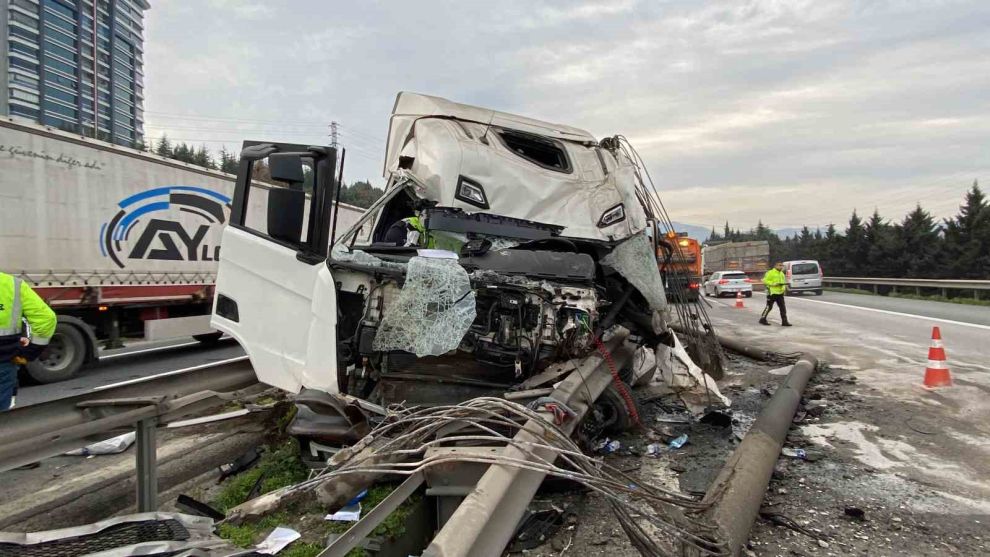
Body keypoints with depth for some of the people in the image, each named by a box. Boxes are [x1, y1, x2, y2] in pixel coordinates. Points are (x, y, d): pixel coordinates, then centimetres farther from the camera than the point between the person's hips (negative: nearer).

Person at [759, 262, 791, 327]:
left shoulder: (782, 274, 16)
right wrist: (773, 283, -22)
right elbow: (765, 281, -13)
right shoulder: (770, 273, -8)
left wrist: (785, 287, 8)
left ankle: (784, 321, 6)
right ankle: (762, 319, 12)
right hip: (772, 292, -7)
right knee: (769, 307, -1)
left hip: (780, 293, 7)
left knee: (783, 307, 2)